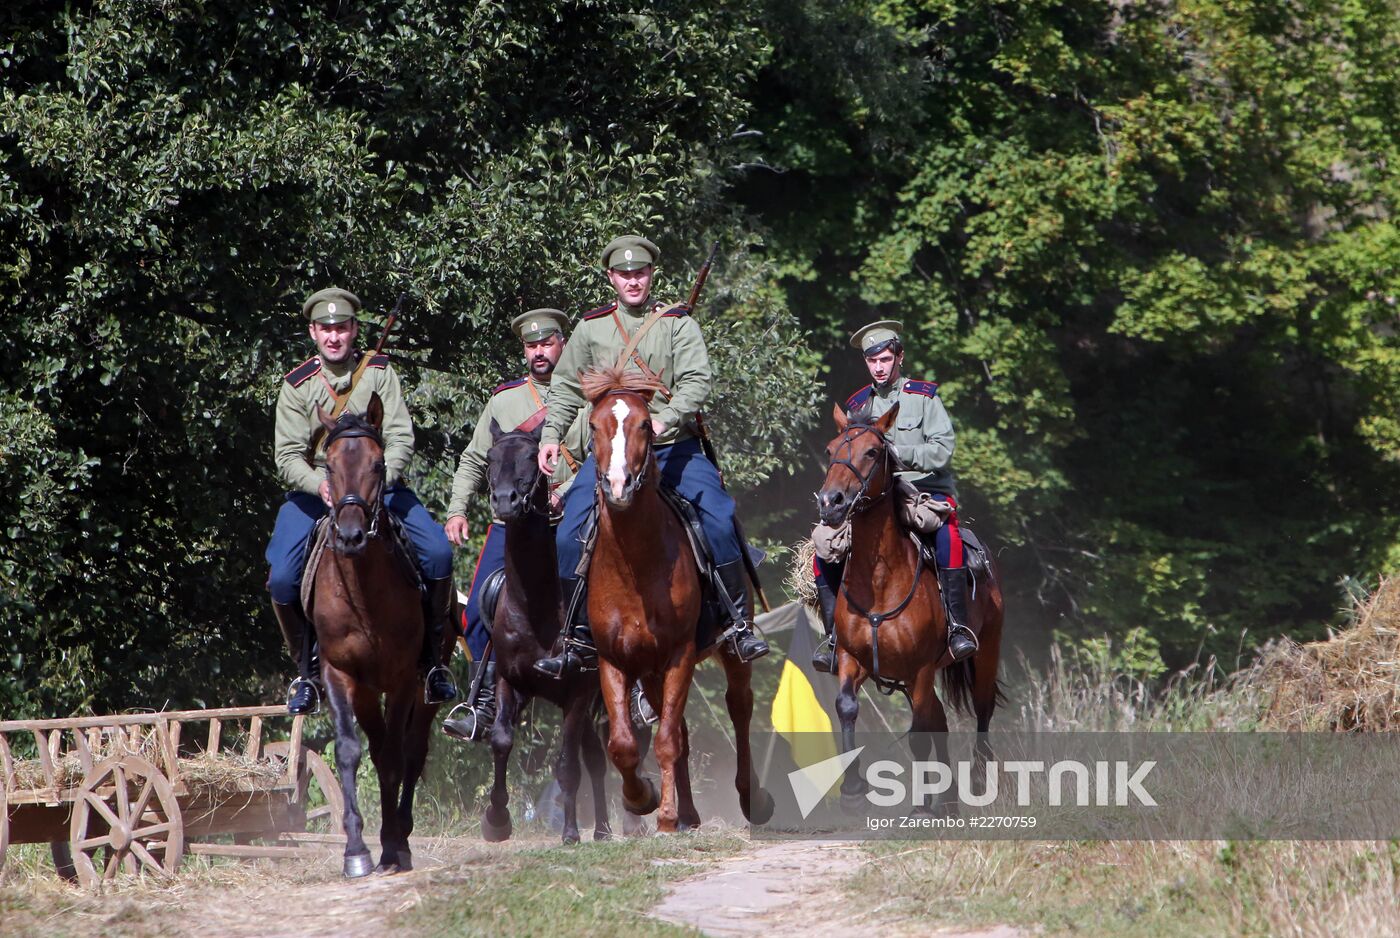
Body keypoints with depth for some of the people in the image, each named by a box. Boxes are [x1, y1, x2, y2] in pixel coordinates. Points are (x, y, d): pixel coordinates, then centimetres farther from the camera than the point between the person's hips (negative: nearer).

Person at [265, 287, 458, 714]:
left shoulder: (379, 372, 0)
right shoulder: (297, 385, -1)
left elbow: (401, 438, -8)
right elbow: (287, 456, -8)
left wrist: (379, 480, -27)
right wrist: (320, 486, -28)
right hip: (315, 489, 0)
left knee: (438, 553, -21)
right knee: (282, 577, -20)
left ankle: (432, 659, -5)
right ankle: (306, 670, 1)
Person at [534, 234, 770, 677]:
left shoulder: (678, 323, 2)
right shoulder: (591, 328, 9)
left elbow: (697, 381, -10)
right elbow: (566, 388, 15)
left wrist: (665, 419, -27)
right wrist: (550, 435, 0)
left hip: (674, 447, -2)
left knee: (719, 517, -21)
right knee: (570, 533, -12)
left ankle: (739, 624, -10)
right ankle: (580, 636, 2)